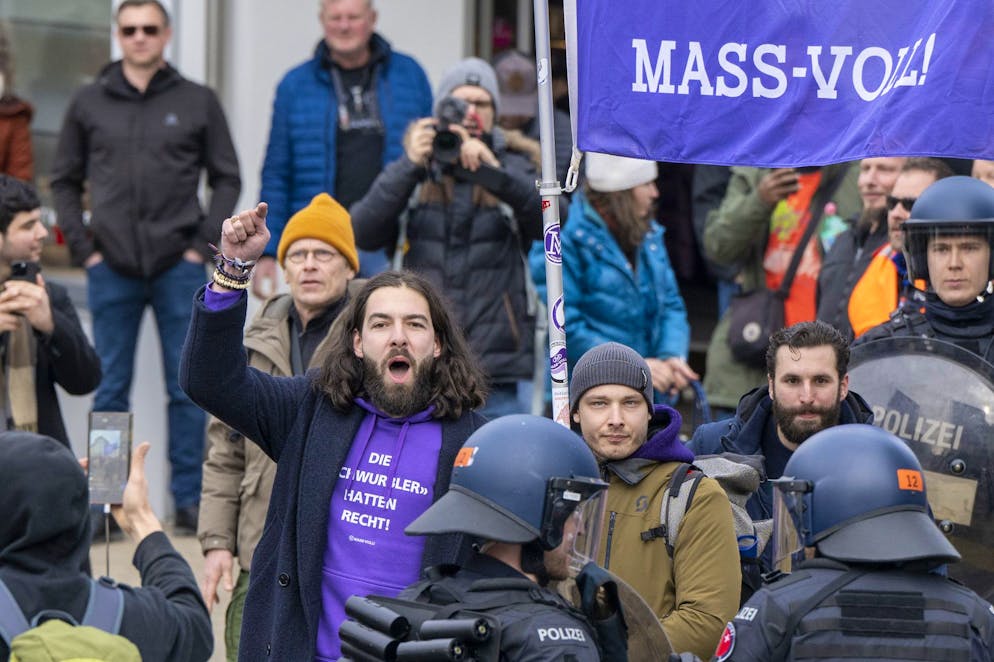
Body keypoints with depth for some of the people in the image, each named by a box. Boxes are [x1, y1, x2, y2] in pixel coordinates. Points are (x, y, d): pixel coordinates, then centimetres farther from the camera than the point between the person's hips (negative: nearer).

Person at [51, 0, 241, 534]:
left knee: (187, 388, 2)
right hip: (112, 270, 1)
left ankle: (188, 499, 9)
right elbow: (64, 182, 11)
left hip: (178, 269, -1)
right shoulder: (89, 103, 7)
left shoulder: (197, 102, 4)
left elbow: (227, 179, 7)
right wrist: (83, 246, 1)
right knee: (110, 389, 5)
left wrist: (202, 245, -2)